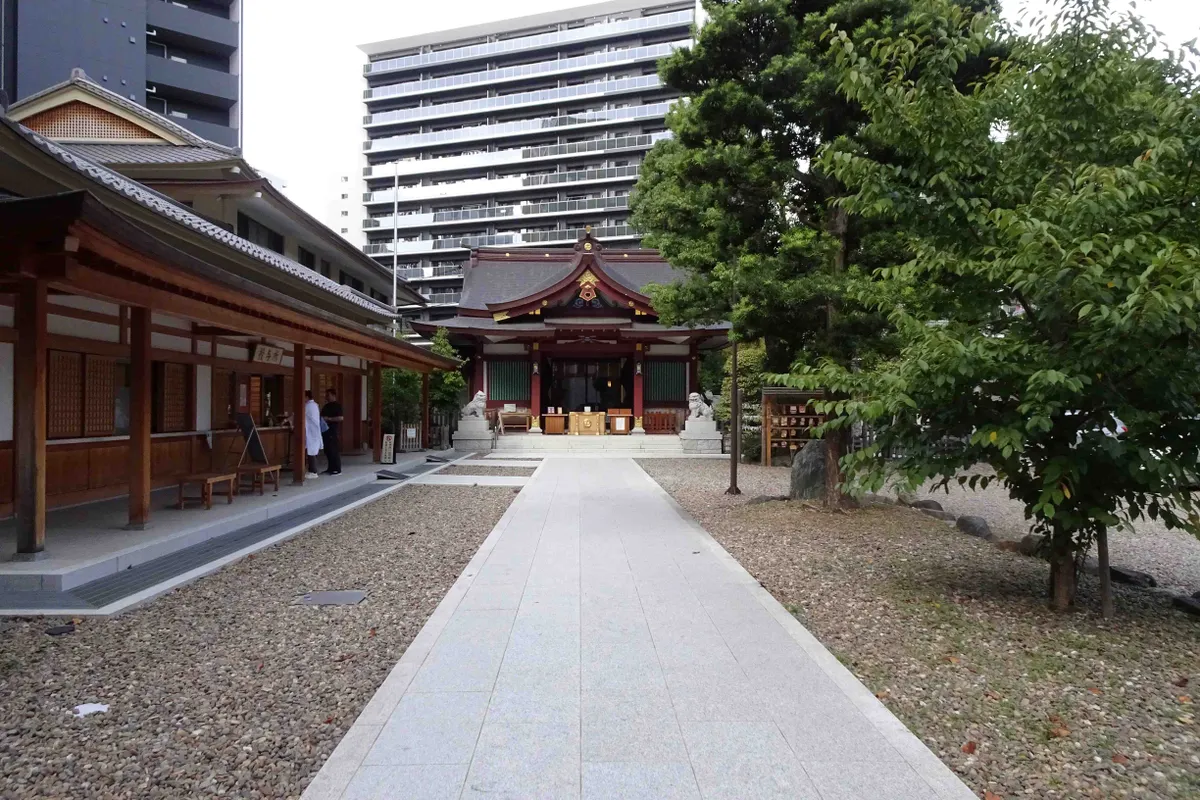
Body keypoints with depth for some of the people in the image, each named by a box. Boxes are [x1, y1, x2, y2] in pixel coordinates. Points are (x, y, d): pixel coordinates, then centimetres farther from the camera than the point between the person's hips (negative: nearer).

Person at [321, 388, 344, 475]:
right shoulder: (326, 406, 17)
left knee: (334, 450, -7)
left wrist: (328, 419, -19)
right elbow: (322, 416, 29)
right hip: (326, 430, 9)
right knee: (328, 450, 10)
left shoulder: (337, 405, -8)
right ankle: (331, 468, 18)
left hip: (334, 431, -9)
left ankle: (337, 470, -3)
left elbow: (340, 418, -17)